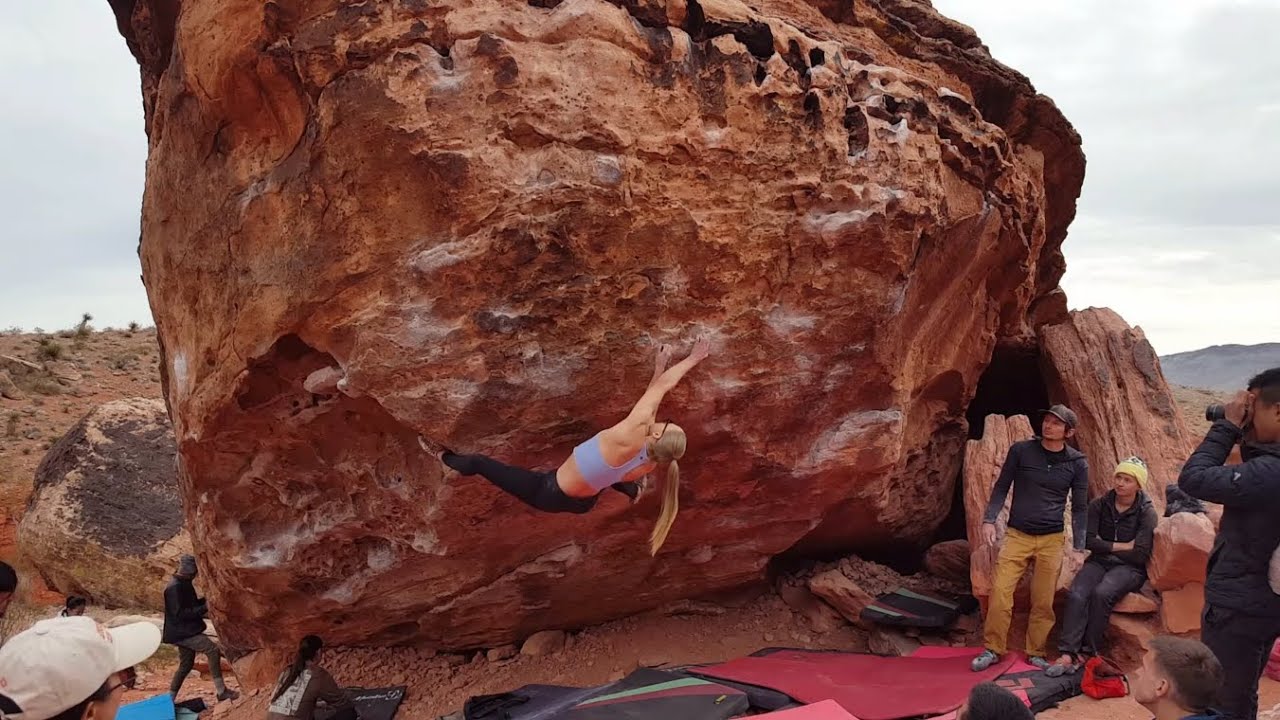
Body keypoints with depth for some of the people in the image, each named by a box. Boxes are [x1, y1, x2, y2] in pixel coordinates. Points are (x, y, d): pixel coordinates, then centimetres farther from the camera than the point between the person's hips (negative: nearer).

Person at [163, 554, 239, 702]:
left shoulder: (185, 584, 12)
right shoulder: (174, 588, -20)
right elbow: (179, 613, -25)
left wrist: (205, 600, 4)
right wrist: (204, 608, -24)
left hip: (187, 631, 10)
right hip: (182, 632, -10)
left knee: (185, 665, 16)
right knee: (212, 650, -19)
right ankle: (222, 692, -18)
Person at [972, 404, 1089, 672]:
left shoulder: (1077, 463, 1)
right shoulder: (1021, 451, -2)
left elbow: (1080, 507, 7)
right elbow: (1001, 487, 3)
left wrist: (1079, 547, 3)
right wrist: (989, 520, -8)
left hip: (1051, 540, 1)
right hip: (1017, 535, -1)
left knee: (1044, 601, 3)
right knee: (1000, 592, -9)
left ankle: (1036, 653, 20)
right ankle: (992, 649, 4)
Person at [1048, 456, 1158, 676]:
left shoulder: (1147, 513, -2)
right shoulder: (1099, 505, 6)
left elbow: (1140, 555, -10)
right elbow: (1088, 541, -4)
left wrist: (1105, 546, -4)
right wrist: (1121, 546, -8)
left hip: (1129, 568, -3)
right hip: (1098, 562, 3)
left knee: (1101, 593, -34)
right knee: (1077, 594, -28)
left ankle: (1089, 652, -21)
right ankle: (1068, 653, -33)